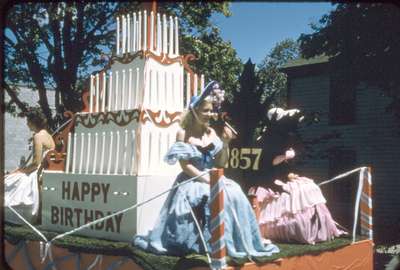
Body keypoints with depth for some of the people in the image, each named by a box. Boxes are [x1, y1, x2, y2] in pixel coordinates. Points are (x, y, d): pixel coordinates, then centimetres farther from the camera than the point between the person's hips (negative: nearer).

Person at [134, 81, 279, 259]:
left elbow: (220, 164, 7)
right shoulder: (183, 134, -6)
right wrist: (206, 179, -19)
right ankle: (193, 243, -11)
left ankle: (229, 243, -12)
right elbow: (185, 165, -12)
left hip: (212, 178, 5)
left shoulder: (211, 132, 9)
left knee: (234, 195, -21)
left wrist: (225, 144, -8)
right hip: (192, 180, -5)